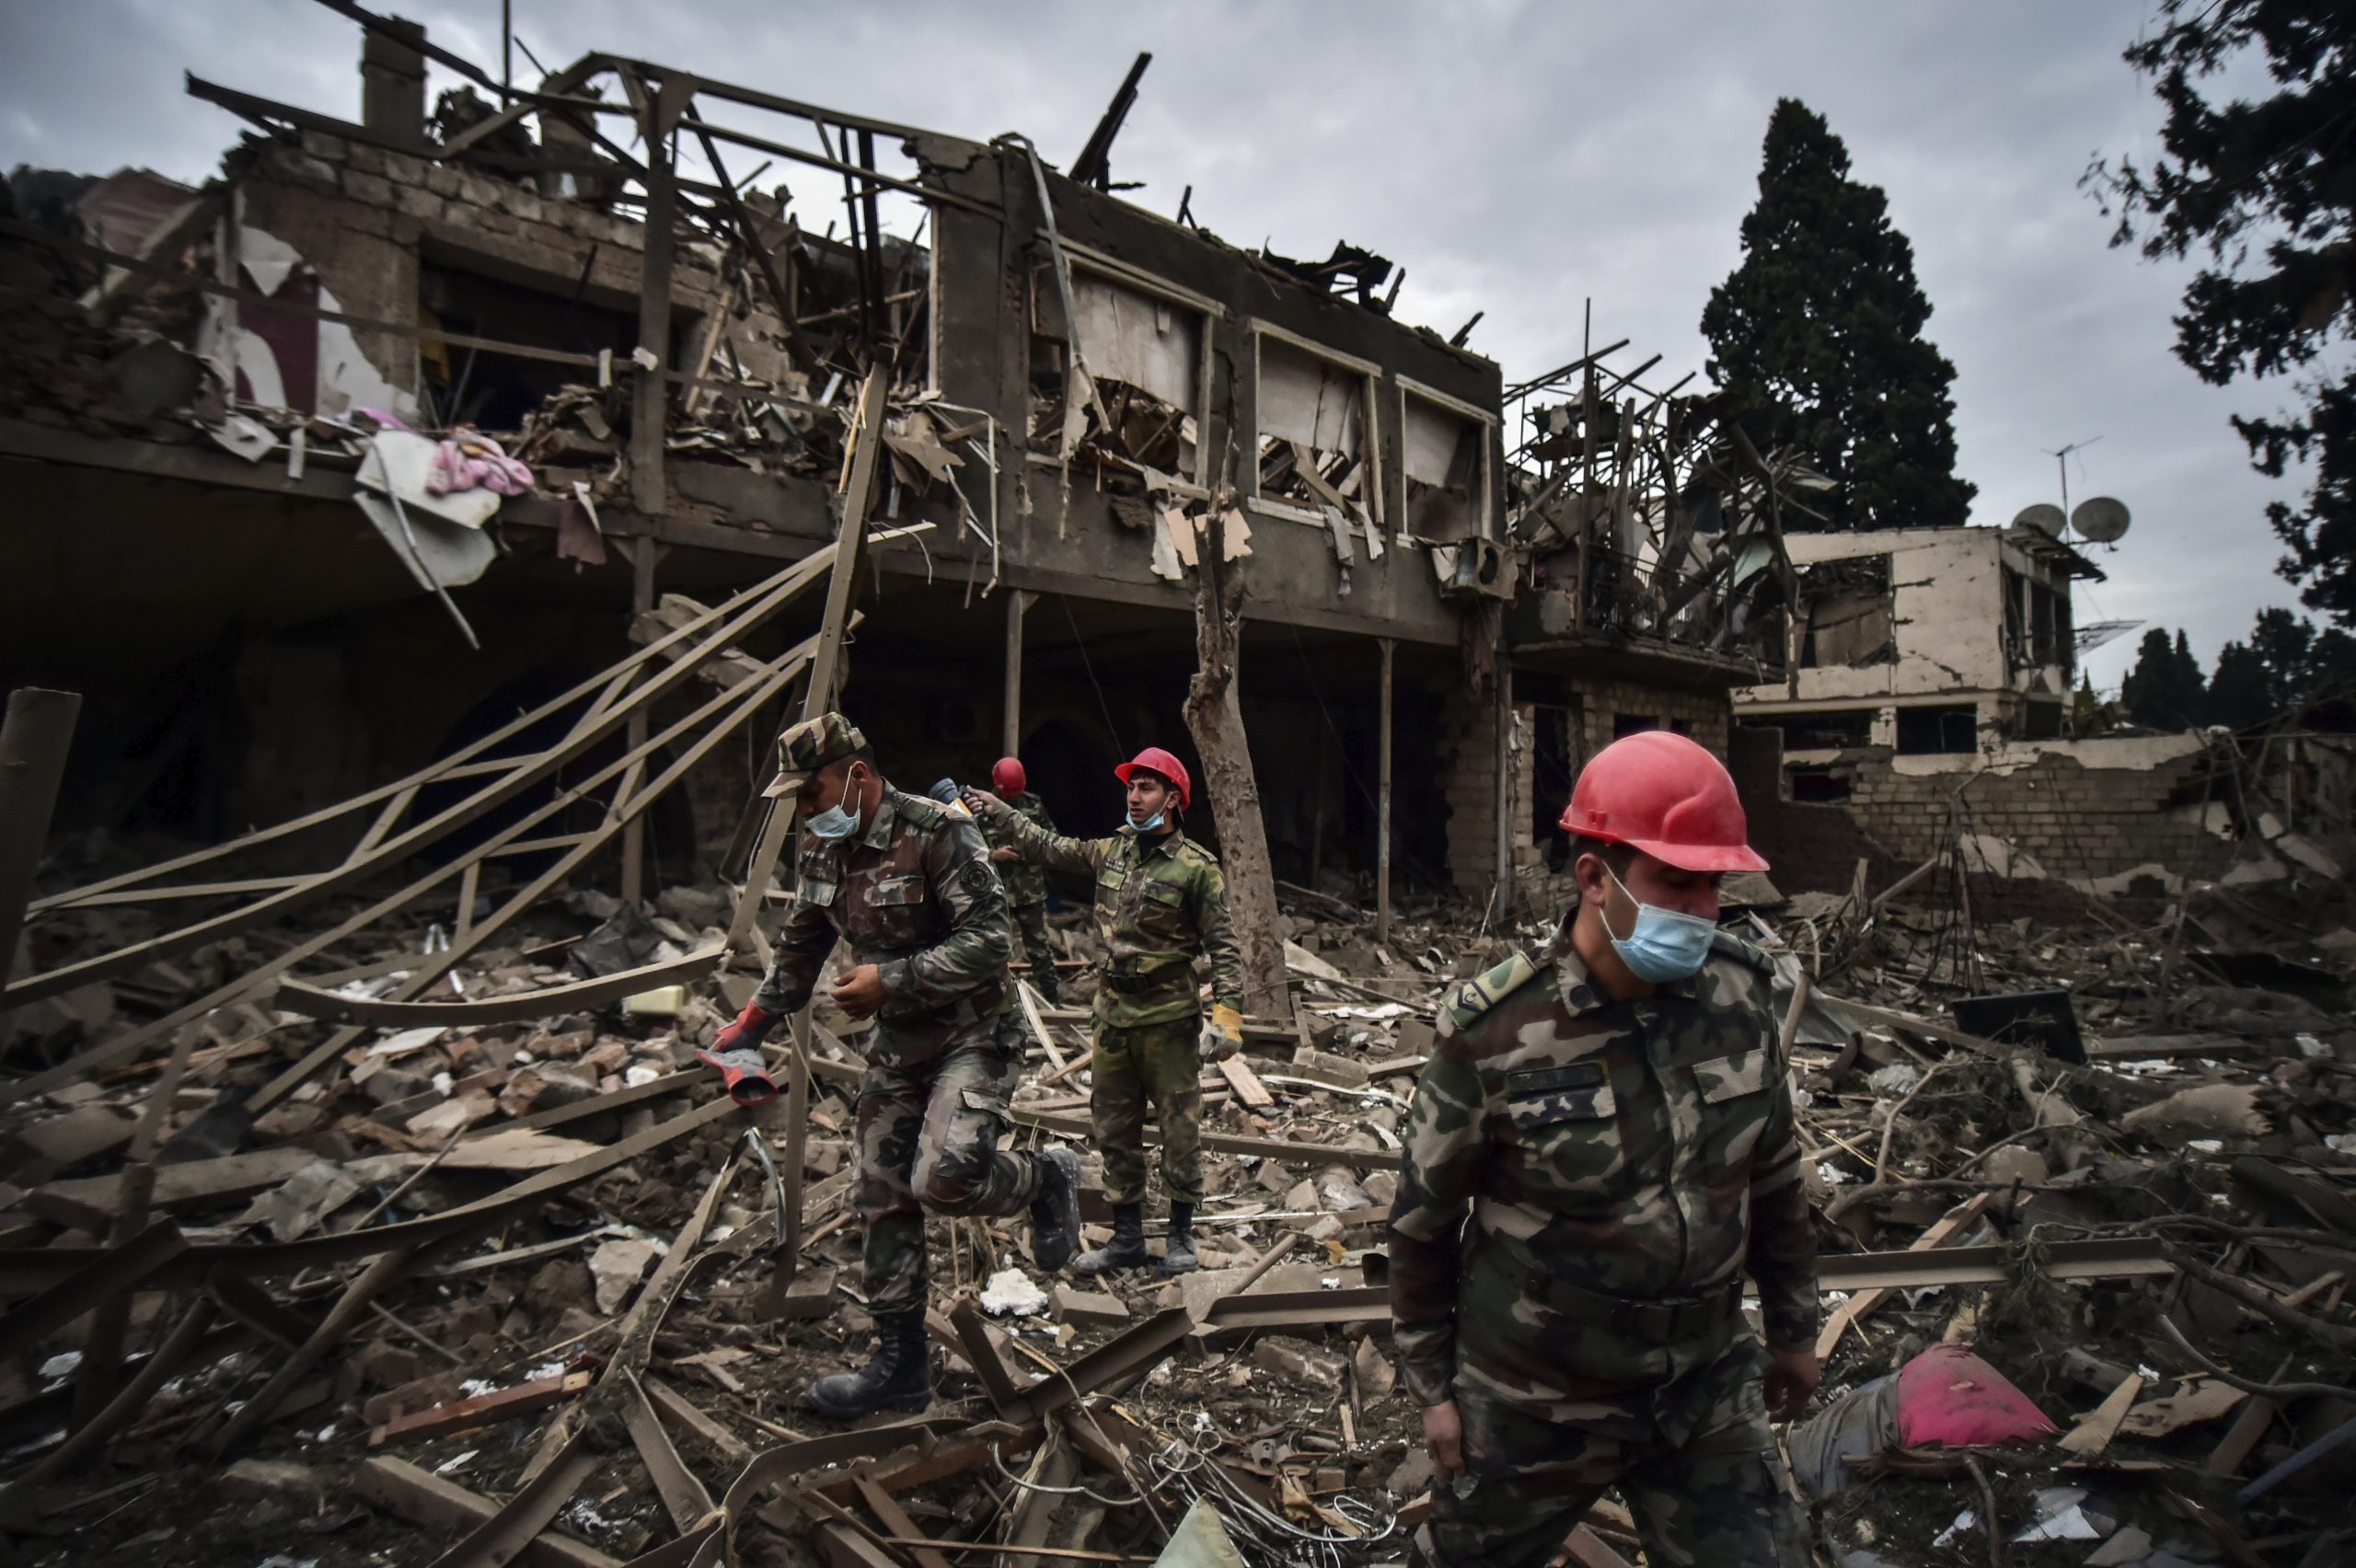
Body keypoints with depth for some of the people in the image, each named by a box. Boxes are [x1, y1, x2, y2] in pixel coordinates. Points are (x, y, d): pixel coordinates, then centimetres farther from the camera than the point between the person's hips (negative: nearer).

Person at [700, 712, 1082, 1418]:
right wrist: (747, 1030, 11)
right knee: (884, 1198, 9)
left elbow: (988, 939, -25)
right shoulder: (820, 848, 2)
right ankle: (900, 1366, 24)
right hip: (896, 1041, 8)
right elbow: (799, 947, 15)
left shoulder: (937, 832, -21)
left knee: (943, 1177, -26)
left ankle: (1047, 1179, 6)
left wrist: (891, 979, -27)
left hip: (973, 1034, -7)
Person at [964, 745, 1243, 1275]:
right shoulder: (1110, 851, 7)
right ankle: (1127, 1238, 25)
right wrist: (995, 811, 15)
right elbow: (1047, 847, 18)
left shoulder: (1196, 867, -10)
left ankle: (1181, 1236, 22)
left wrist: (1227, 1011, -20)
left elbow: (1223, 945, -11)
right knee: (1115, 1132, 12)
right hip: (1112, 1014, 6)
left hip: (1169, 1018, -6)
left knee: (1180, 1131, 5)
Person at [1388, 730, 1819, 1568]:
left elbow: (1774, 1175, 5)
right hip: (1534, 1403, -3)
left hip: (1708, 1387, 3)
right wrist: (1433, 1387, -3)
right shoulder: (1494, 1032, -23)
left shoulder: (1739, 994, -10)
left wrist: (1794, 1327, 14)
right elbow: (1423, 1217, -11)